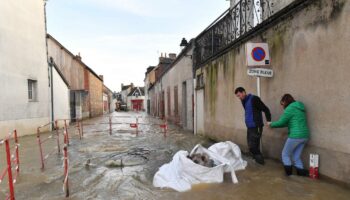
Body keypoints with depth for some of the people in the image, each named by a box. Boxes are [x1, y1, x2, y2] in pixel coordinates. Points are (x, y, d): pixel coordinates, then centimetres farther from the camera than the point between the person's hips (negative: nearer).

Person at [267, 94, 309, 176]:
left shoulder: (290, 108, -10)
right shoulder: (299, 107, 17)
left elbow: (281, 122, -8)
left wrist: (271, 124, 10)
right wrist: (274, 124, 20)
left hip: (295, 136, -8)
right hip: (304, 136, 8)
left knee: (285, 155, 9)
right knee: (296, 157, 16)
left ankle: (289, 174, 13)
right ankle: (301, 172, 14)